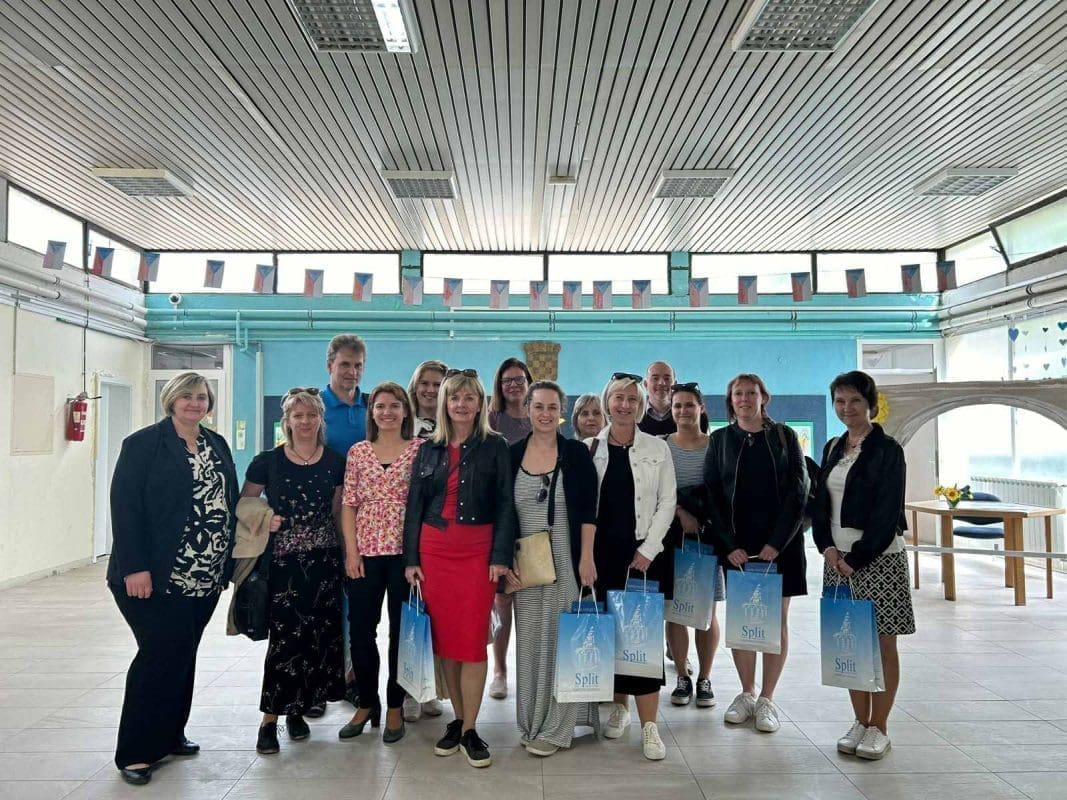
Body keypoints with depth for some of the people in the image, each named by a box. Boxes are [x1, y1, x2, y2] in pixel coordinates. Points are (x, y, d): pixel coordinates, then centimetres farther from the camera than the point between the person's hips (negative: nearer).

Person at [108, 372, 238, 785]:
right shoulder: (144, 443, -6)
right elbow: (125, 506, -12)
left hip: (205, 577, 6)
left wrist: (229, 560, 8)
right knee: (161, 655, -4)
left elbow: (230, 501, 13)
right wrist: (135, 567, -18)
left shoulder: (218, 445, 12)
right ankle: (135, 752, 11)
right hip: (157, 577, -6)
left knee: (183, 654, 13)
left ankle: (169, 734, 27)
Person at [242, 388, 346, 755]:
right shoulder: (268, 461, -2)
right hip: (281, 561, -2)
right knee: (285, 635, -6)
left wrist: (347, 554, 3)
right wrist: (263, 520, -12)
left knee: (319, 635, 6)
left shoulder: (336, 462, 4)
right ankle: (270, 717, 8)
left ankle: (297, 708, 24)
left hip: (324, 561, 3)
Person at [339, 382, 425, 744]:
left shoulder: (420, 449, 0)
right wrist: (351, 551, -2)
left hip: (405, 551, -2)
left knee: (402, 630, 6)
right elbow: (349, 504, 5)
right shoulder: (358, 451, 7)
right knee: (360, 630, 7)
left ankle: (394, 708, 22)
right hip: (365, 553, 2)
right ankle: (366, 704, 26)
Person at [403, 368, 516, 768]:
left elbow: (505, 505, -3)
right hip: (433, 550, 3)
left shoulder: (495, 447, 1)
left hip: (478, 550, -3)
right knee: (443, 637, 8)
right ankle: (458, 720, 22)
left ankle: (469, 730, 9)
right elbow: (414, 507, 9)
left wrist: (500, 556, -11)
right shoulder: (428, 450, 9)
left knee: (472, 640, -3)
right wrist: (410, 558, 2)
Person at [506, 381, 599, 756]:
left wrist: (586, 558, -11)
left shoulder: (576, 453, -2)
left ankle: (554, 726, 15)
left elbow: (587, 510, -4)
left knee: (561, 639, 2)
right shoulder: (512, 455, 3)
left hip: (566, 562, -2)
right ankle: (532, 722, 25)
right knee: (529, 640, 11)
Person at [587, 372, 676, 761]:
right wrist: (584, 552, -3)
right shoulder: (589, 448, 4)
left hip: (640, 552, -1)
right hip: (600, 552, 2)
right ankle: (619, 706, 25)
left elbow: (667, 502, 0)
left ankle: (649, 725, 1)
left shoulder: (657, 448, 3)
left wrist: (647, 549, -8)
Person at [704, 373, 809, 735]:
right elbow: (712, 495, 1)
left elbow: (799, 490, -1)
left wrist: (777, 542, -10)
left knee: (776, 619, 3)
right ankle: (747, 692, 19)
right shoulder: (720, 439, 6)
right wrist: (729, 545, -9)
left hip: (779, 543, 0)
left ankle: (766, 699, 13)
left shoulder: (784, 436, 4)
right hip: (736, 544, 1)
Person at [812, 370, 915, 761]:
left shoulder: (887, 450, -7)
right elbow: (820, 502, 12)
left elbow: (887, 512, -12)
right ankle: (860, 721, 23)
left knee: (881, 645, 4)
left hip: (877, 558, -5)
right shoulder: (833, 448, 11)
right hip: (838, 558, 5)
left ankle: (879, 728, 16)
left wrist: (855, 557, -13)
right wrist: (827, 547, -3)